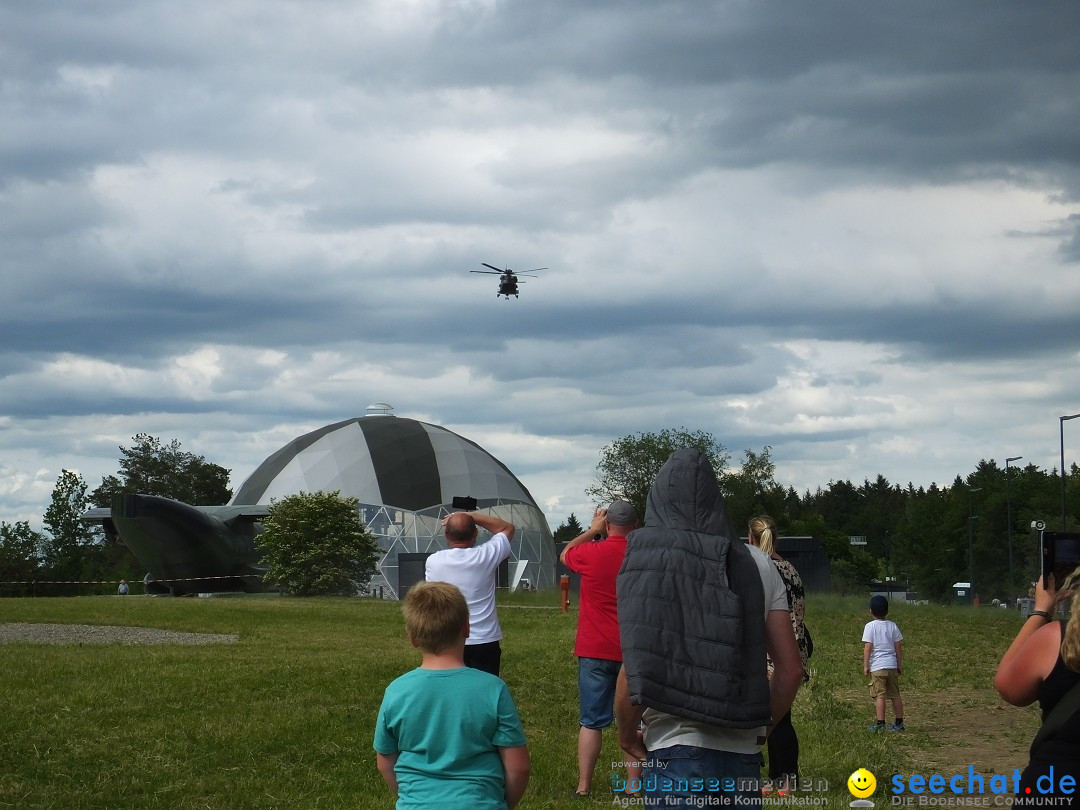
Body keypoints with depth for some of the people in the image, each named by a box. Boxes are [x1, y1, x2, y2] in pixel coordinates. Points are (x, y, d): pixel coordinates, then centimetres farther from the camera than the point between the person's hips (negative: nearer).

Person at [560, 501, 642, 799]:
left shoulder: (591, 553, -9)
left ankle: (583, 785, 6)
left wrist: (592, 530, 19)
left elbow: (565, 555, 15)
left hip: (595, 651, -1)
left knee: (591, 721, 6)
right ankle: (633, 784, 8)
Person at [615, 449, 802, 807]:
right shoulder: (758, 566, 6)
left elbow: (635, 672, -11)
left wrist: (627, 733, 5)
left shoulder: (647, 565, -6)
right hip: (743, 753, 4)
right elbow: (790, 668, 6)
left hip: (675, 751, -3)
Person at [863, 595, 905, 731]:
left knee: (879, 696, -5)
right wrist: (899, 664, 16)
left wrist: (865, 665, -5)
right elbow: (898, 647, 8)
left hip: (877, 666, -5)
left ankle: (880, 723, -8)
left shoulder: (870, 626, -6)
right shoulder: (893, 626, 7)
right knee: (895, 695, 11)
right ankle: (899, 722, 15)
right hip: (892, 665, 5)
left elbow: (868, 647, -10)